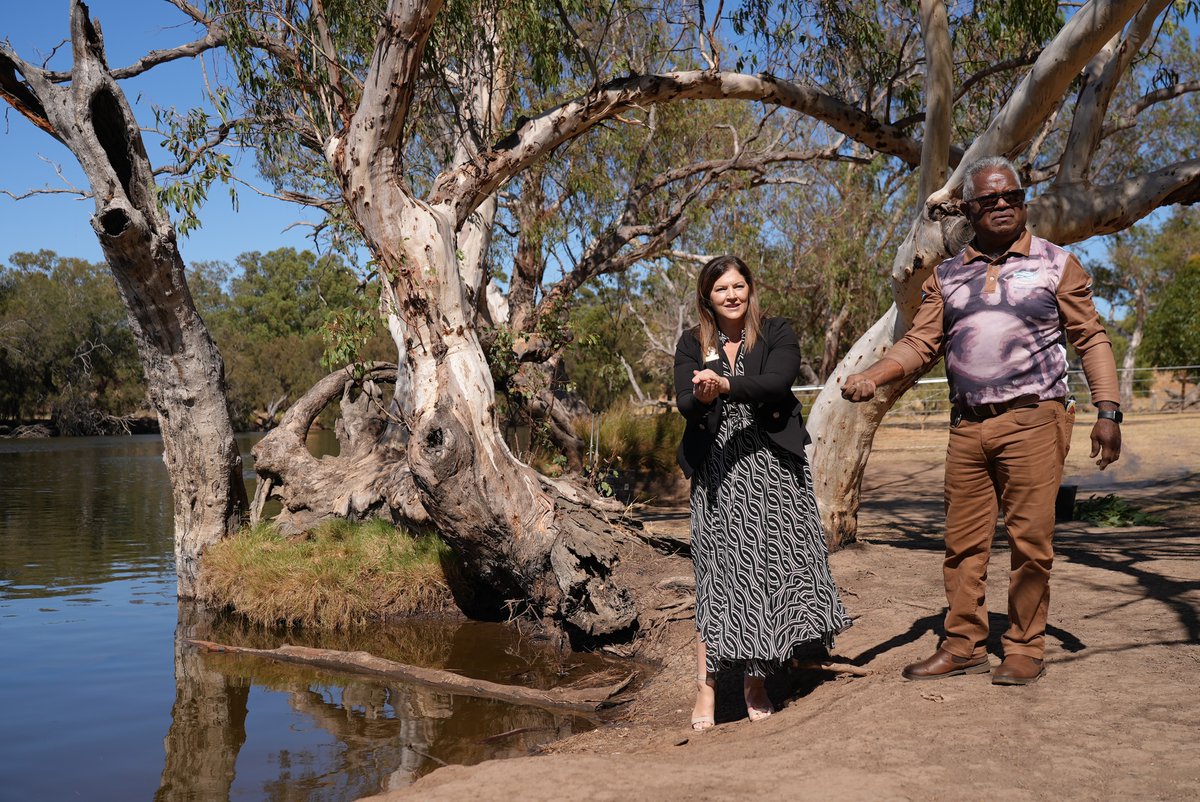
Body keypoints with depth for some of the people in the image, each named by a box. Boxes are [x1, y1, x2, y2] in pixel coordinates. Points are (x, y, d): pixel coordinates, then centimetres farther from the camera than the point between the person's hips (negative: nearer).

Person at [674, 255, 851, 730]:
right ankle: (706, 690, 0)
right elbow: (683, 403, -5)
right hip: (717, 474, 0)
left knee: (772, 569, 0)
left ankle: (756, 682, 14)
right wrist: (701, 398, -28)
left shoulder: (777, 334, 5)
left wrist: (725, 385, -29)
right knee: (719, 575, -3)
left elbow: (778, 382, -15)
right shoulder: (692, 344, 9)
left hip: (773, 468, 0)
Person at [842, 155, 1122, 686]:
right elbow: (921, 343, 9)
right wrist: (871, 377, -9)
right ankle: (963, 645, 15)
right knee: (963, 542, 5)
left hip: (1032, 422, -3)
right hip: (967, 426, 3)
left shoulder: (1056, 264, 8)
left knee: (1030, 539, -3)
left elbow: (1091, 339, 7)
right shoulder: (947, 276, 15)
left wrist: (1108, 411, -2)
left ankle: (1025, 649, 11)